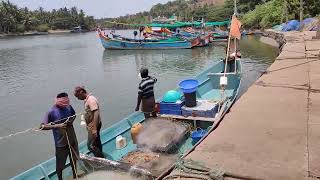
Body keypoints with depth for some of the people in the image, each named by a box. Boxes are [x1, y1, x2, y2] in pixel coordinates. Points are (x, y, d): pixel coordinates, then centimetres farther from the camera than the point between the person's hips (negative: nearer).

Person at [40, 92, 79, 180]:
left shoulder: (69, 107, -7)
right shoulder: (51, 112, -20)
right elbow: (42, 126, -23)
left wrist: (71, 120, -9)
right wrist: (57, 126, -33)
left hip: (72, 139, 5)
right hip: (61, 142, -5)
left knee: (74, 159, 24)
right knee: (60, 163, 10)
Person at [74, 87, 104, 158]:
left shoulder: (91, 99, -20)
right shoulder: (87, 100, 10)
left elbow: (96, 114, -27)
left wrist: (94, 129, -29)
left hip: (93, 126, -10)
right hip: (91, 126, 10)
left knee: (91, 145, -7)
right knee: (97, 144, 17)